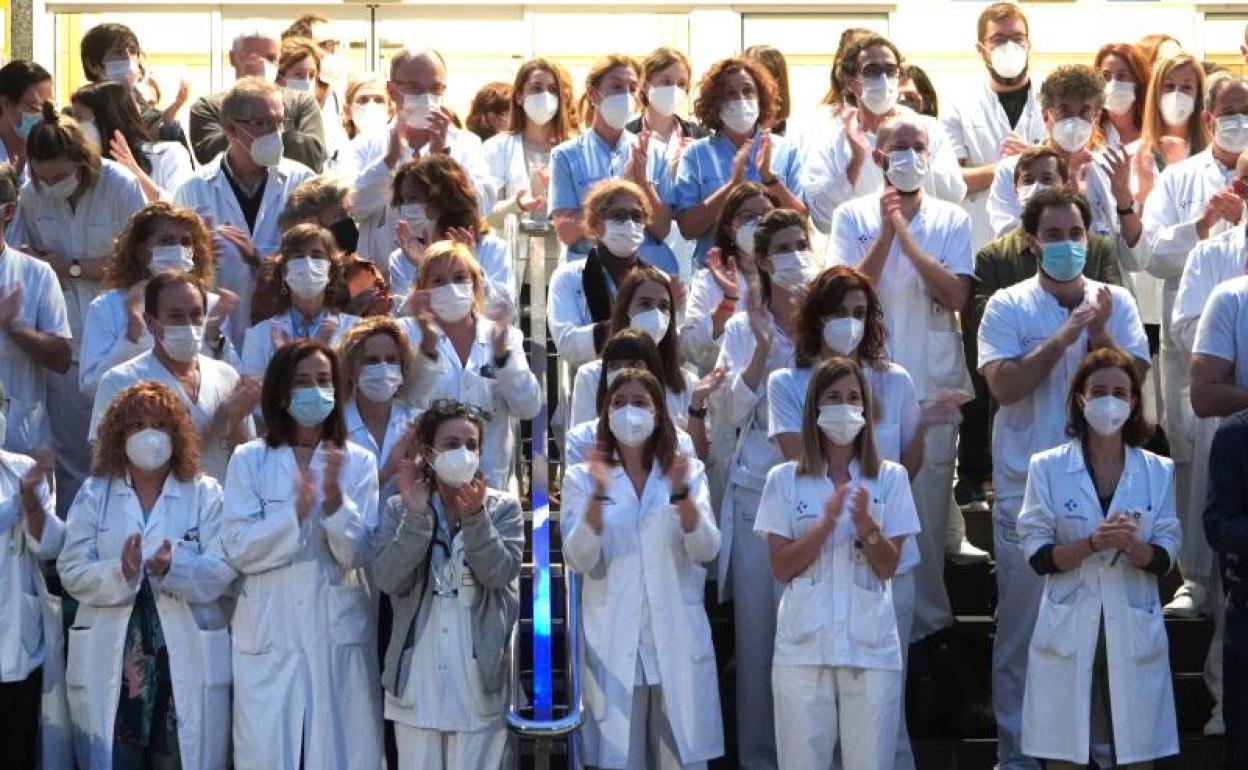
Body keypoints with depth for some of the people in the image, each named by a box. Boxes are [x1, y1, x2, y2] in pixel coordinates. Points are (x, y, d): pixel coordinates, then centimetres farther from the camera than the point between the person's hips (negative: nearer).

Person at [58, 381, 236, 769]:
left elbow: (223, 570, -6)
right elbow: (72, 571, -1)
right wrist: (120, 573, -21)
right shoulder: (93, 494, 10)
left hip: (188, 662, -1)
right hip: (110, 663, 1)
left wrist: (174, 567, -25)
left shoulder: (205, 493, 6)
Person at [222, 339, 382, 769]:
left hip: (340, 635, 1)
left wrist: (335, 500, -20)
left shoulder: (358, 462, 5)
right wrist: (296, 514, -20)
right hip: (270, 635, -1)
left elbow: (360, 555, -4)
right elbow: (237, 549, -7)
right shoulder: (249, 461, 3)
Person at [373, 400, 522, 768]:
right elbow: (389, 580, -10)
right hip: (417, 679, 1)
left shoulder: (503, 509, 3)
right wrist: (416, 514, -19)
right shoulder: (399, 509, 4)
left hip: (480, 678, -1)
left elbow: (499, 573, -12)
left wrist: (475, 516, -25)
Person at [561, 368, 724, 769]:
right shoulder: (582, 478, 4)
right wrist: (599, 496, -22)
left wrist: (681, 494, -22)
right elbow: (578, 560, -9)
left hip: (678, 638, 1)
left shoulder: (688, 472, 7)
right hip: (614, 641, -1)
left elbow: (706, 549, -7)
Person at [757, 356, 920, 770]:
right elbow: (781, 568, -4)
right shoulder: (785, 479, 3)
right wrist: (827, 521, -16)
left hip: (870, 644, 0)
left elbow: (888, 567, -2)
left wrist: (865, 521, -20)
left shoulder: (890, 477, 4)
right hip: (804, 645, 0)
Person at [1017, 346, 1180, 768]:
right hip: (1068, 633, -1)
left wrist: (1131, 544, -19)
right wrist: (1093, 543, -20)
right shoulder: (1048, 468, 1)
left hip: (1134, 633, 1)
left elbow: (1164, 559, 2)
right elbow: (1038, 556, -4)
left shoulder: (1158, 471, 6)